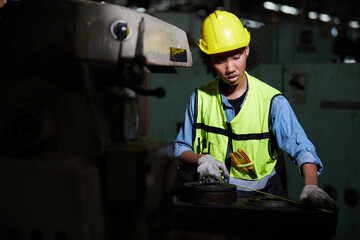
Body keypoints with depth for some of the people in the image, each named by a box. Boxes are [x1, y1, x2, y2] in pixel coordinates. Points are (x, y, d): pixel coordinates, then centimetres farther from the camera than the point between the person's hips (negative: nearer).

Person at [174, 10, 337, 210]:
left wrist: (311, 187, -36)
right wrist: (201, 159, -13)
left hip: (262, 193, -3)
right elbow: (181, 148, 10)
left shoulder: (272, 101, -7)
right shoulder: (200, 98, 3)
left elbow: (302, 148, -17)